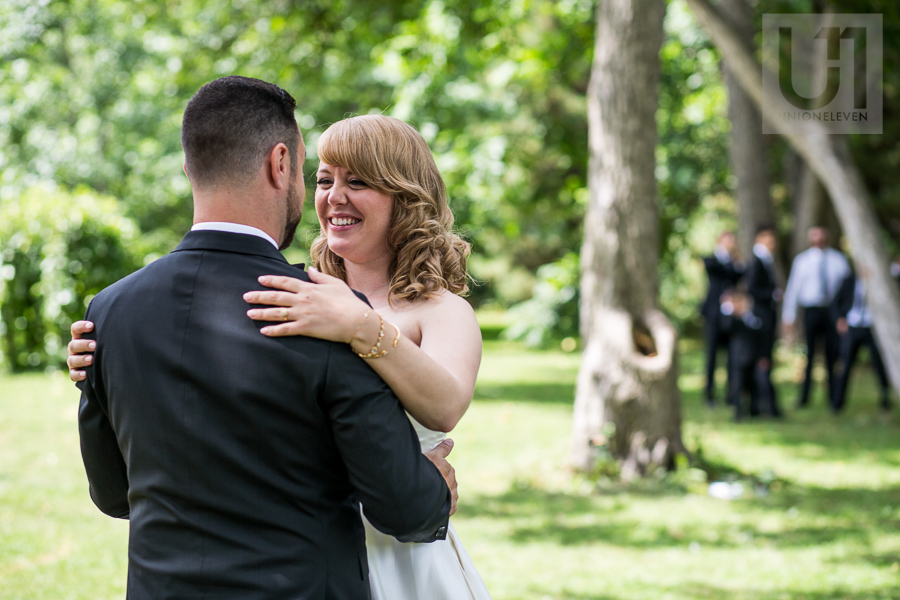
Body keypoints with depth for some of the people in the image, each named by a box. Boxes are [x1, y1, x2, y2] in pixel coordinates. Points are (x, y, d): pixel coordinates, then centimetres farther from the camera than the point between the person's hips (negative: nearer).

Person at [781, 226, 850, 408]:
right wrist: (788, 316, 2)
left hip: (834, 310, 1)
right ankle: (803, 397, 5)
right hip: (811, 310, -1)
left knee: (833, 353, 0)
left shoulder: (839, 260, 8)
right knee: (807, 354, -3)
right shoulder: (802, 260, 6)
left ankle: (834, 397, 8)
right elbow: (793, 288, 6)